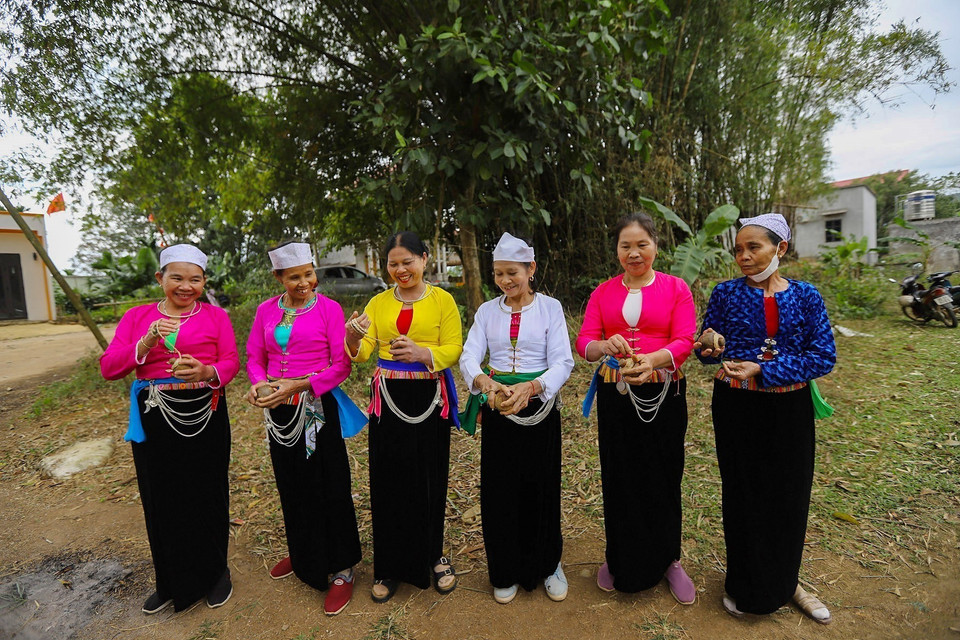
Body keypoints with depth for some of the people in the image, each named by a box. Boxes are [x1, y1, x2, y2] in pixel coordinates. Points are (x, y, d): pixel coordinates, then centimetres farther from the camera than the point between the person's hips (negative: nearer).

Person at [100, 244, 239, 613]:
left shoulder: (215, 316, 4)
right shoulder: (137, 317, 8)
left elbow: (231, 362, -5)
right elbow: (108, 368, -1)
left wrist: (206, 372, -26)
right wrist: (146, 343, -18)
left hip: (205, 416, -1)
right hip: (154, 419, 2)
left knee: (208, 495, 5)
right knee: (161, 498, 10)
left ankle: (215, 573, 29)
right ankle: (171, 583, 32)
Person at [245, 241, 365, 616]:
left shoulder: (328, 308, -8)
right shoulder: (266, 310, 6)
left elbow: (341, 365, -12)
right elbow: (254, 356, 9)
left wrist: (298, 385, -20)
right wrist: (259, 383, -12)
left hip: (317, 408, -5)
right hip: (279, 411, 5)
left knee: (328, 488, 2)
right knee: (290, 486, 19)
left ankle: (341, 570, 19)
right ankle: (302, 556, 42)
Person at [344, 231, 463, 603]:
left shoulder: (442, 300, 1)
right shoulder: (378, 303, 9)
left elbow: (454, 348, -7)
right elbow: (362, 352, 1)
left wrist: (423, 354, -24)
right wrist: (353, 338, -21)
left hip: (429, 399, -2)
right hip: (388, 398, 2)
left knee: (430, 480, 7)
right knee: (388, 480, 7)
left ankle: (433, 556, 30)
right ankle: (391, 566, 26)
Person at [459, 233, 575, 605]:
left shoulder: (550, 307, -3)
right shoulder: (487, 311, 5)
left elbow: (562, 362, -10)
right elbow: (469, 357, -6)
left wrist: (532, 387, -28)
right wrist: (483, 381, -28)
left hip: (539, 406, -2)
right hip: (498, 410, 2)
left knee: (540, 487, 6)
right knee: (499, 490, 7)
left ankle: (547, 564, 33)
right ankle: (506, 572, 29)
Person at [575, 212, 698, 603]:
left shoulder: (675, 288, 3)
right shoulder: (603, 292, 7)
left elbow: (685, 341, -7)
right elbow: (583, 342, -2)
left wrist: (653, 358, -27)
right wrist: (606, 345, -24)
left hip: (663, 394, -1)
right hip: (615, 395, 1)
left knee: (663, 478, 7)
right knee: (618, 479, 9)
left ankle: (668, 560, 31)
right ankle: (620, 561, 30)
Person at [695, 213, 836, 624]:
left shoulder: (805, 296, -1)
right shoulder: (726, 293, -3)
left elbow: (824, 357, -7)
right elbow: (708, 351, 1)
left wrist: (762, 370, -18)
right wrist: (709, 349, -22)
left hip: (790, 409, 1)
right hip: (737, 409, -1)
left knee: (789, 497, 13)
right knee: (742, 495, 10)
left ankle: (784, 582, 39)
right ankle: (747, 587, 33)